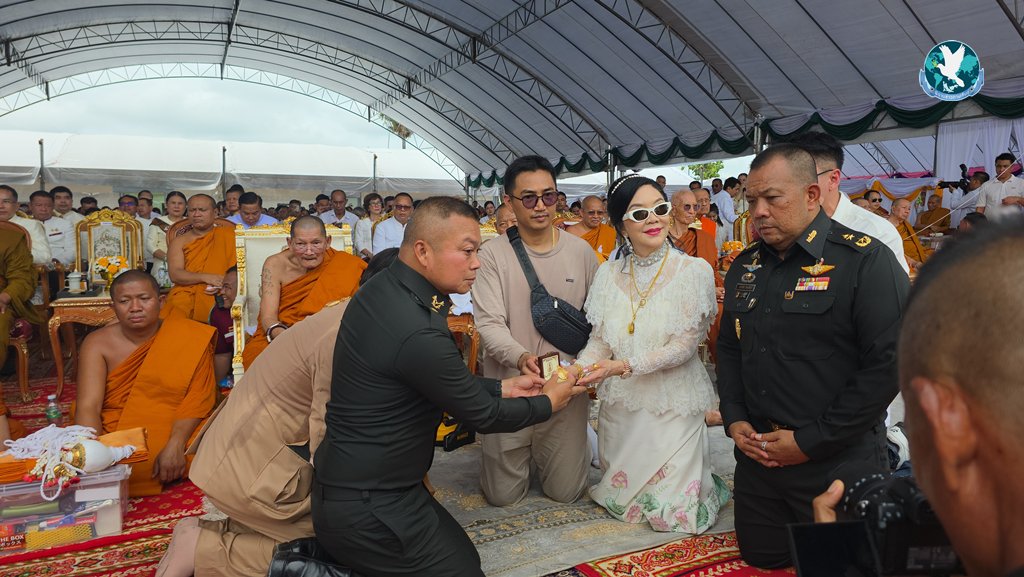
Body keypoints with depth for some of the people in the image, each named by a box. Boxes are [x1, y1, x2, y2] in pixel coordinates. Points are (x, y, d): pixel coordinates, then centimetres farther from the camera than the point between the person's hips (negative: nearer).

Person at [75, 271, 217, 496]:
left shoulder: (189, 338, -3)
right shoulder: (98, 343, 1)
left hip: (173, 434, -1)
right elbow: (89, 406, -10)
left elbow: (198, 397, -11)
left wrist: (175, 445, -27)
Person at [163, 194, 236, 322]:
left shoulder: (227, 235, 11)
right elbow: (175, 274, 1)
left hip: (218, 294, -1)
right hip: (186, 292, 2)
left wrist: (223, 283, -16)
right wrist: (206, 277, -16)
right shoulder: (179, 241, 15)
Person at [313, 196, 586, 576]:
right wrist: (549, 403, 3)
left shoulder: (382, 288, 1)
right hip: (367, 512, -9)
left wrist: (504, 387, 13)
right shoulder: (418, 331, -28)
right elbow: (483, 416, -14)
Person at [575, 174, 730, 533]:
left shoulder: (694, 271, -13)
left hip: (673, 405, -4)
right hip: (620, 404, 4)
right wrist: (578, 369, -21)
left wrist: (624, 366, -27)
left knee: (674, 513, 2)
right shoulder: (609, 274, 0)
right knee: (620, 497, 16)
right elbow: (599, 340, 0)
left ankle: (697, 479, 30)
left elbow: (684, 346, -17)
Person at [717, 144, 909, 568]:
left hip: (837, 465, -6)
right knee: (759, 561, 18)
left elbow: (889, 364, -19)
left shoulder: (866, 262, -13)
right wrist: (734, 420, 2)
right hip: (755, 459, 6)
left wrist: (811, 441, -17)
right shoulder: (745, 267, 8)